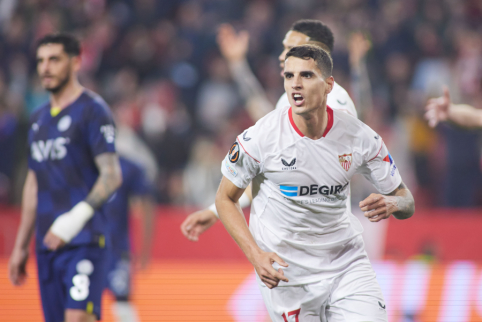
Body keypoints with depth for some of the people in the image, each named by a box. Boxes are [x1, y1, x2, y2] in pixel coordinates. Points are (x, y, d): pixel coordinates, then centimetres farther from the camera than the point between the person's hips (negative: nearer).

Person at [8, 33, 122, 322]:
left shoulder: (93, 110, -5)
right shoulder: (40, 118, 19)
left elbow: (112, 176, -13)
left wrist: (77, 217, -25)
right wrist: (21, 246, 21)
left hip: (84, 241, -7)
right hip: (48, 242, 7)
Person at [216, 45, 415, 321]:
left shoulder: (360, 137, -8)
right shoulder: (260, 137, -14)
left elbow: (407, 202, 1)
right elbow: (226, 198, -2)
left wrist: (392, 204, -25)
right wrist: (255, 255, -16)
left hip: (347, 264, 2)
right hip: (285, 272, -2)